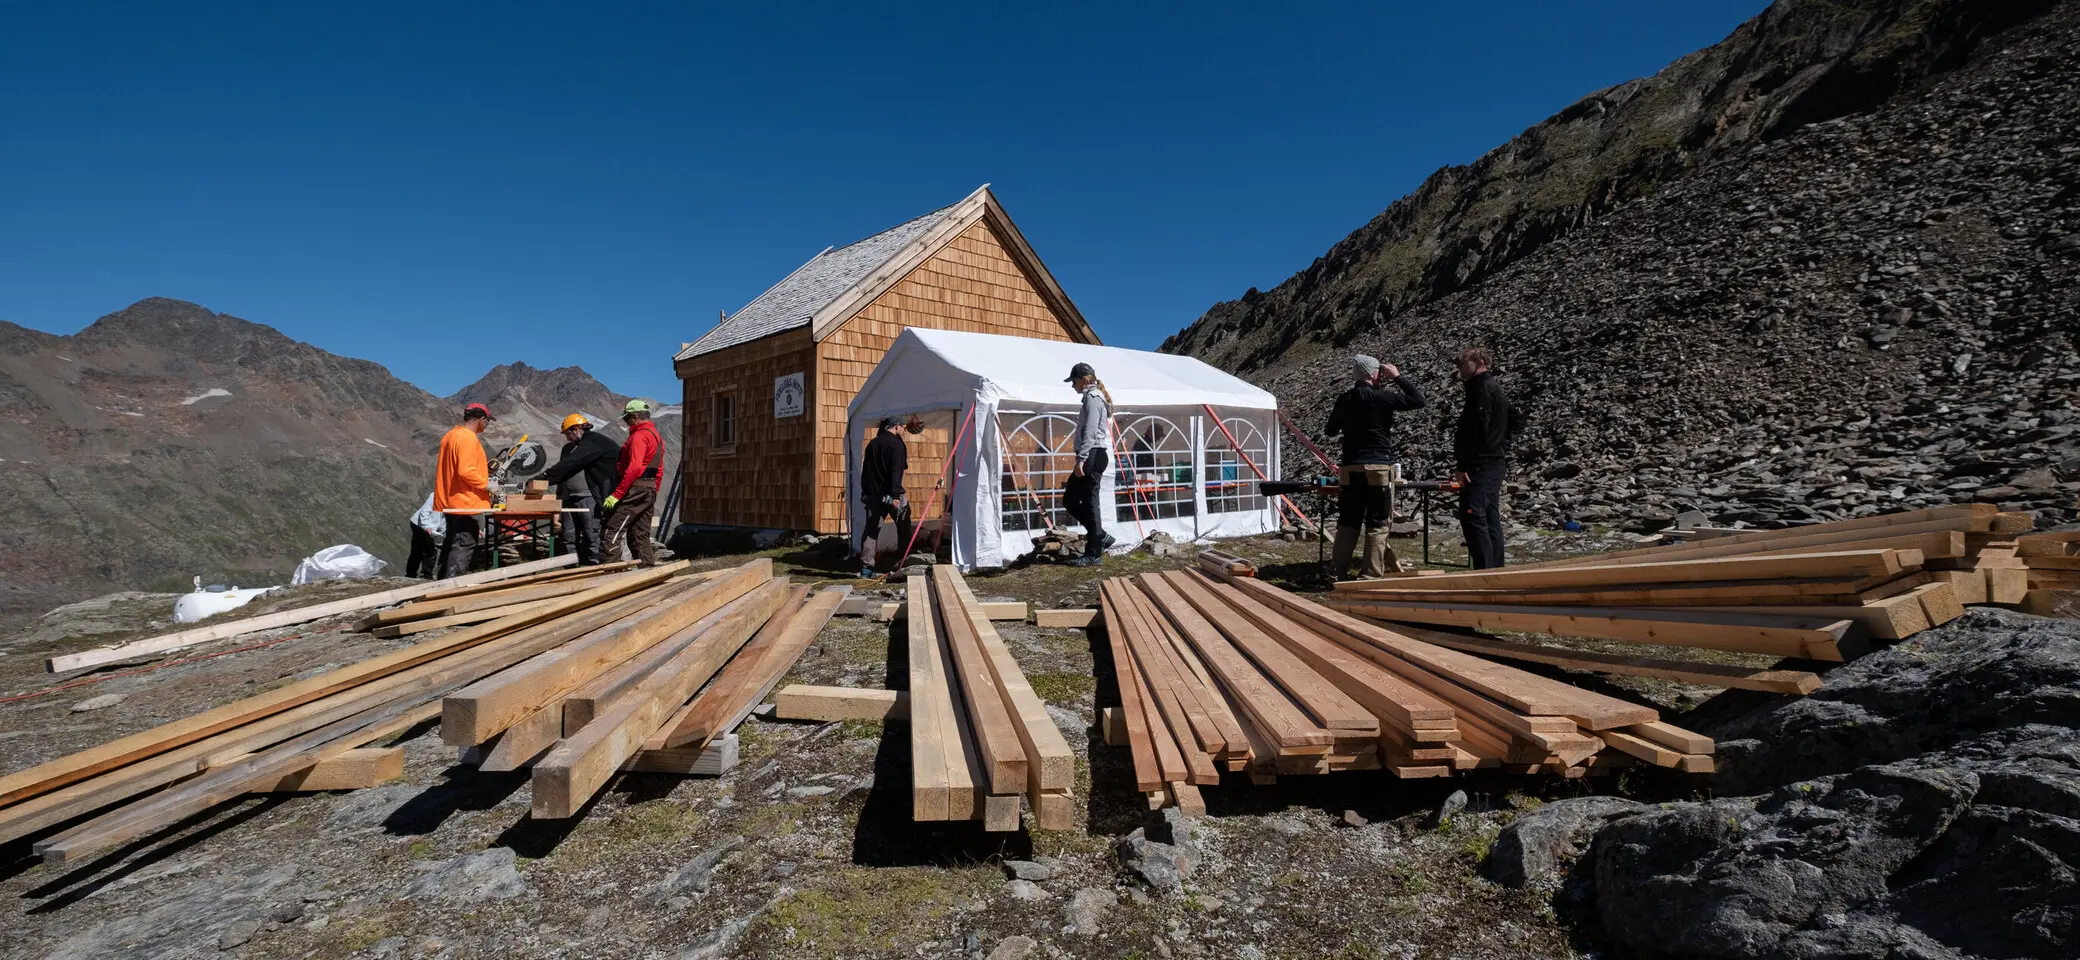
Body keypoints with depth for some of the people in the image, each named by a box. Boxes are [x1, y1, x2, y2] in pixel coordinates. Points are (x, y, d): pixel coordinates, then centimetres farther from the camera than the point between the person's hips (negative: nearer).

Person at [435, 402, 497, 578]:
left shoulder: (451, 435, 14)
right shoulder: (469, 438, -17)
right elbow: (466, 471, -25)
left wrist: (483, 469, 19)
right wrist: (486, 484, -13)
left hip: (450, 502, 10)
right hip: (467, 503, -10)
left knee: (451, 543, 17)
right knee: (464, 546, -6)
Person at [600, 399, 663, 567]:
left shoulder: (639, 436, -11)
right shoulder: (656, 436, 19)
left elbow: (633, 468, -22)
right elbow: (659, 471, 22)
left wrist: (616, 495, -21)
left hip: (635, 489, -10)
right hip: (650, 490, 10)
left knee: (613, 531, -9)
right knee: (640, 535, 13)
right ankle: (649, 569, 11)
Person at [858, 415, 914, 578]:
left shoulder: (872, 443, 15)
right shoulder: (896, 444, -8)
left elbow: (865, 471, 20)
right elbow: (896, 472, -20)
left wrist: (865, 492, 24)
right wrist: (896, 495, -25)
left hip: (872, 494, 6)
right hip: (890, 495, -6)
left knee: (871, 529, 6)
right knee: (903, 528, 8)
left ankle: (866, 567, 0)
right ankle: (905, 561, 11)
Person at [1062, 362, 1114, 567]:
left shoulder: (1092, 398, -10)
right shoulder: (1095, 397, 22)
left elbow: (1090, 432, -20)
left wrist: (1081, 459, -26)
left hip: (1093, 455, -11)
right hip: (1094, 456, 11)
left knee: (1089, 502, -7)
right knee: (1070, 499, 13)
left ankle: (1093, 554, -2)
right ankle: (1100, 536, 17)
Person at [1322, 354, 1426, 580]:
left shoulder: (1343, 400, 6)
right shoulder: (1382, 397, -9)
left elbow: (1330, 431, 18)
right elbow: (1418, 400, -6)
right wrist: (1398, 378, 2)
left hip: (1350, 469, 5)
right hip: (1378, 468, -5)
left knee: (1347, 523, 11)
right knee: (1377, 525, 2)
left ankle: (1337, 572, 13)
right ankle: (1371, 575, 0)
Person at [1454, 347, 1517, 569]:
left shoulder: (1481, 387, -11)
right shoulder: (1496, 387, 20)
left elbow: (1476, 428, -20)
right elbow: (1512, 421, 27)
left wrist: (1464, 465, -20)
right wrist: (1503, 447, 20)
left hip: (1481, 465, -10)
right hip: (1496, 462, 10)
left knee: (1472, 518, -13)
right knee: (1491, 520, 11)